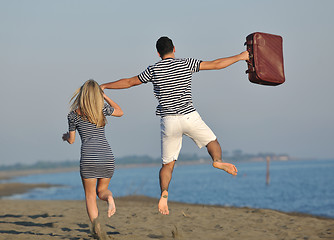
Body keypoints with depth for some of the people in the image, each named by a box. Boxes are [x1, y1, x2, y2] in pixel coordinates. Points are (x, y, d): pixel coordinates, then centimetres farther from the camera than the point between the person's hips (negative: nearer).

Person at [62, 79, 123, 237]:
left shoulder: (74, 115, 4)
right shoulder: (103, 109, 5)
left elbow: (71, 140, 16)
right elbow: (120, 112, 27)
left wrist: (65, 136, 40)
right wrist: (104, 95, 29)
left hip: (88, 159, -2)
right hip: (107, 157, 2)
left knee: (90, 196, 7)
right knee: (101, 190, 20)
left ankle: (95, 224, -14)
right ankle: (109, 197, -15)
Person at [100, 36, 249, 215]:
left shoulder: (154, 70, 4)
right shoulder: (186, 64, 3)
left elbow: (129, 82, 11)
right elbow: (216, 64, 6)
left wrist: (104, 86, 24)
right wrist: (240, 57, 18)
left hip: (168, 121, 1)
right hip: (189, 116, -1)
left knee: (167, 164, 8)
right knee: (212, 141, 18)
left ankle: (164, 194, -14)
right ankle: (217, 160, -14)